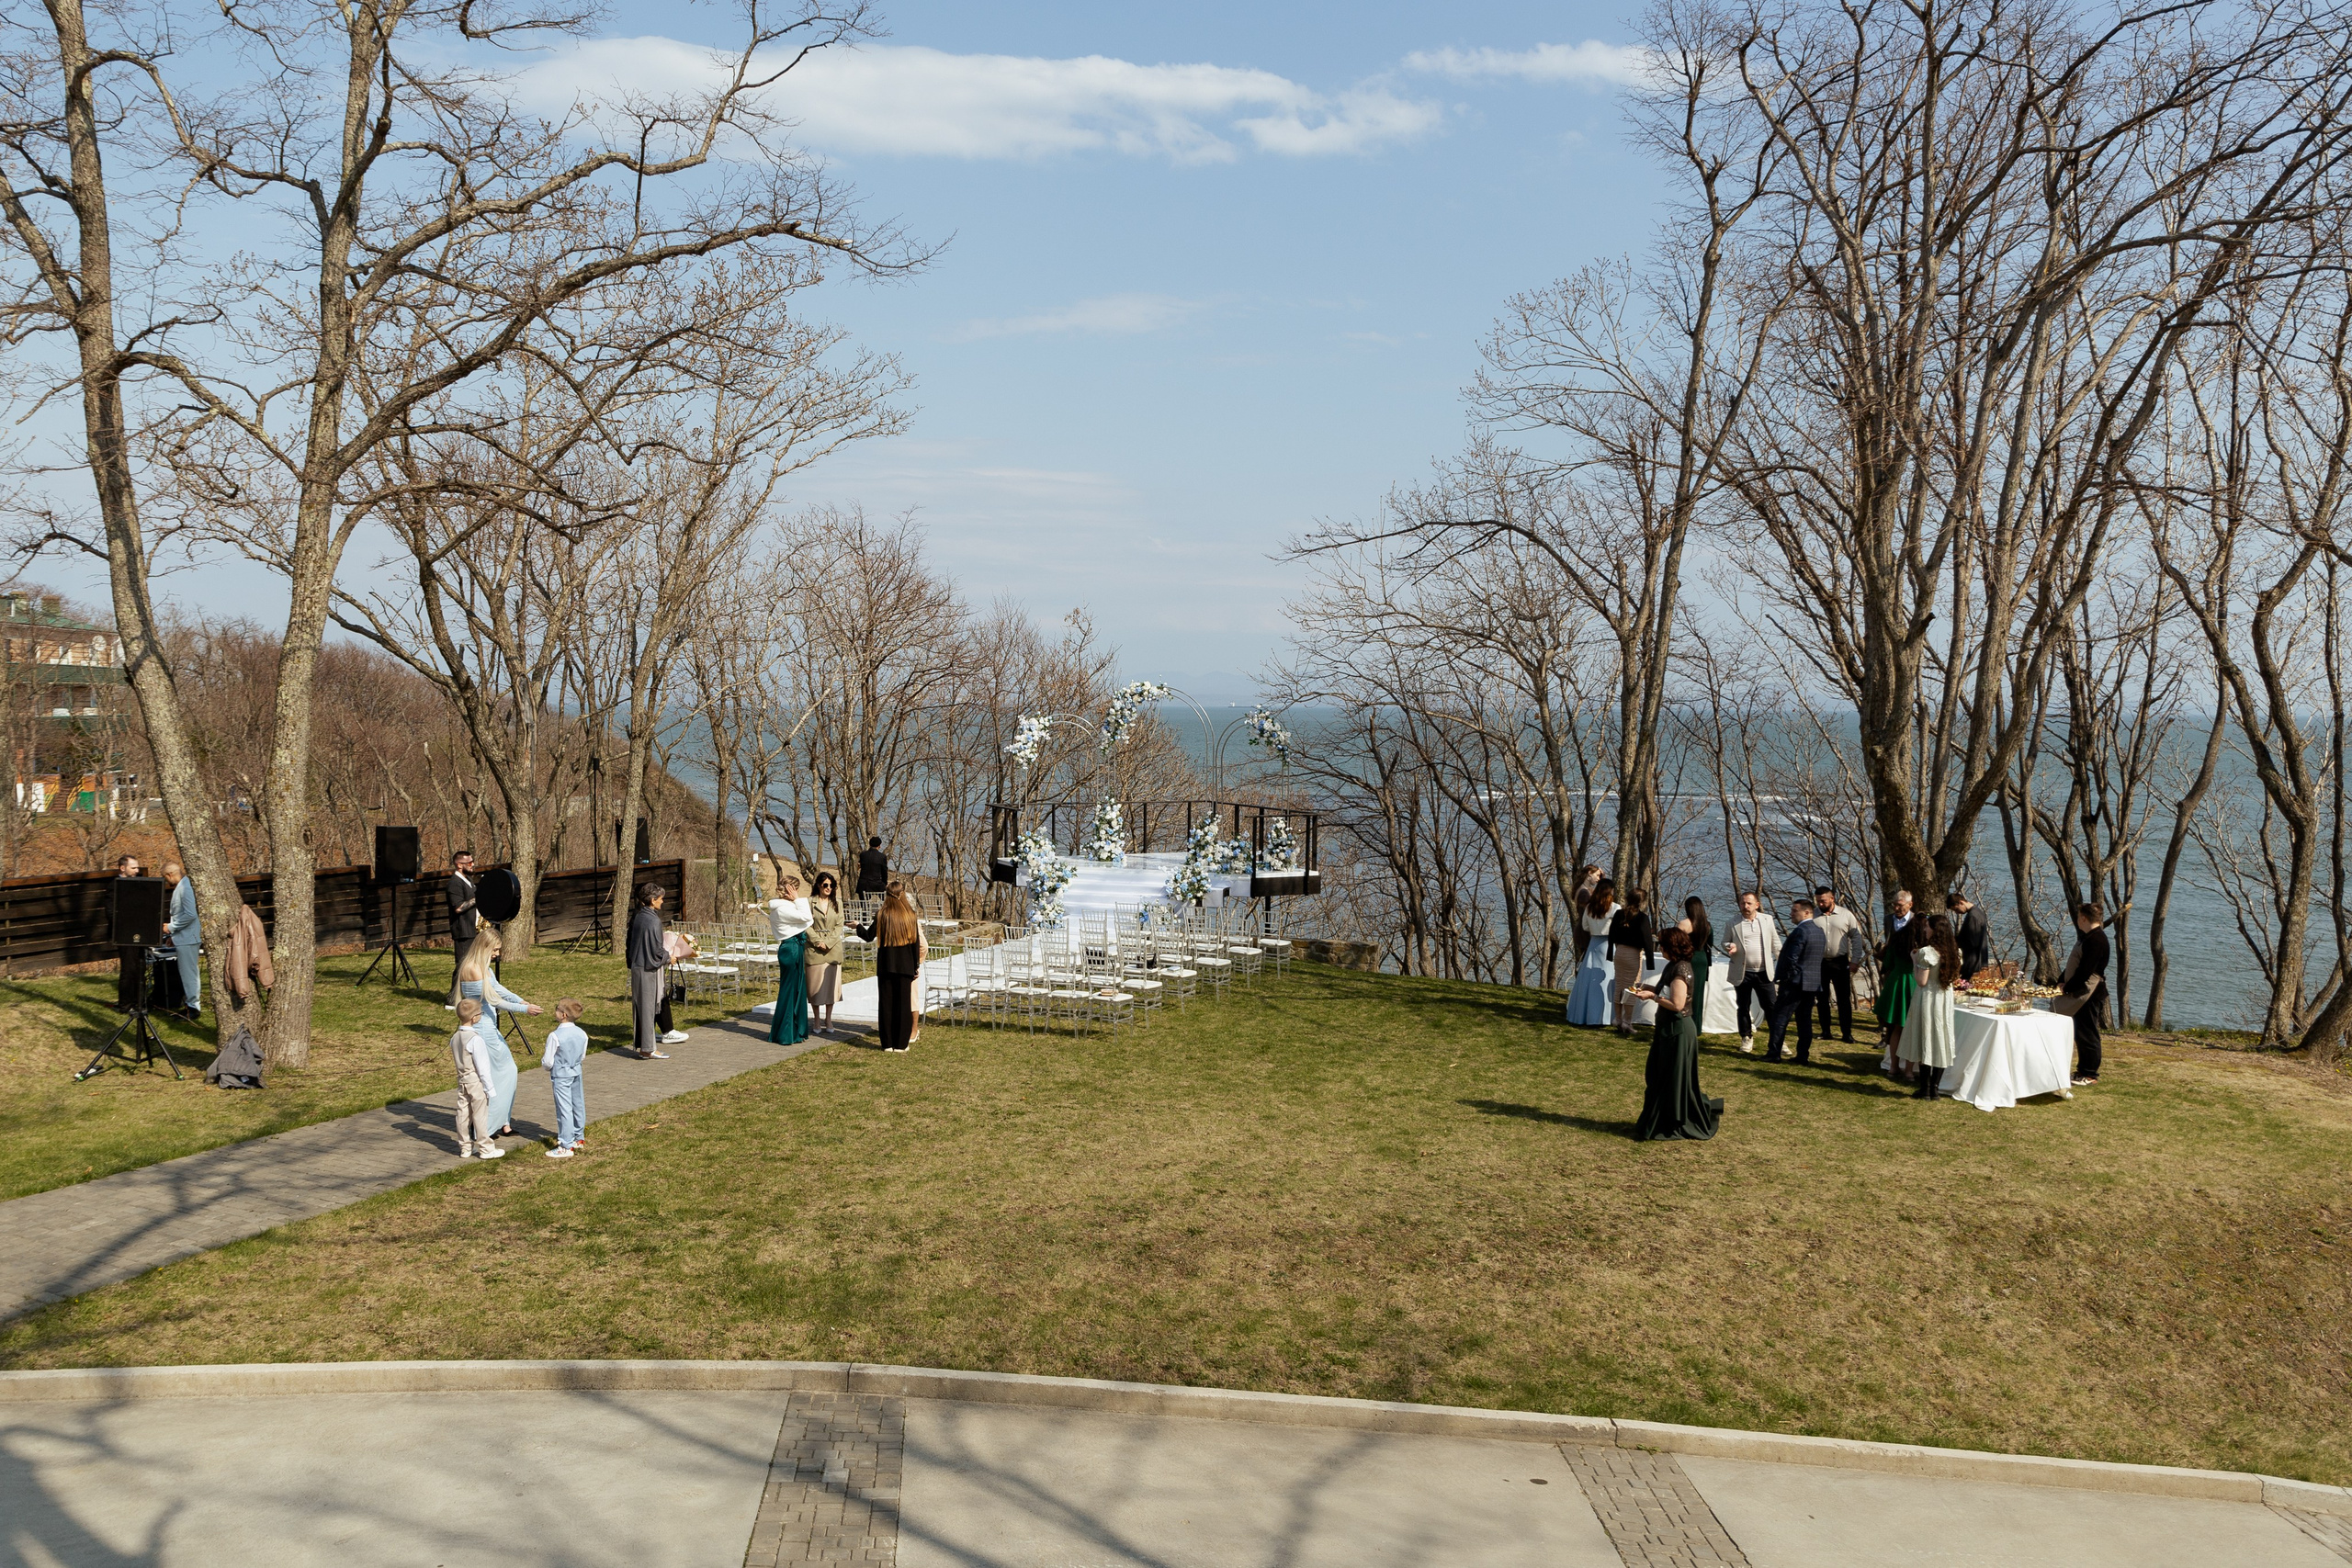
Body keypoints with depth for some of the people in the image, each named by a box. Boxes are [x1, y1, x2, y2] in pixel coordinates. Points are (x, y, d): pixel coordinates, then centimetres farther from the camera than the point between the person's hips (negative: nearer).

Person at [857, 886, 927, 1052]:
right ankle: (901, 1042, 4)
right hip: (905, 966, 0)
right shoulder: (910, 916, -2)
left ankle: (888, 1043, 8)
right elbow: (916, 942, 0)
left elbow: (869, 936, 3)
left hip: (885, 965, 0)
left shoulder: (881, 915, -4)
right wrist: (916, 965, 9)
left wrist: (858, 927, 23)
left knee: (886, 1002, 6)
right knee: (903, 1003, 4)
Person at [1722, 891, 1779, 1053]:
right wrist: (1729, 947, -13)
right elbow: (1725, 942, 10)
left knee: (1770, 1006, 1)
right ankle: (1747, 1038, 20)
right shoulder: (1733, 924, 1)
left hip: (1764, 972, 0)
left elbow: (1775, 943, 11)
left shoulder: (1767, 919, 5)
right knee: (1744, 1007, 7)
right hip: (1742, 973, 0)